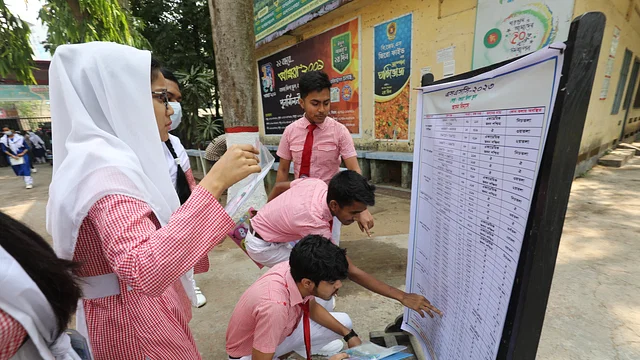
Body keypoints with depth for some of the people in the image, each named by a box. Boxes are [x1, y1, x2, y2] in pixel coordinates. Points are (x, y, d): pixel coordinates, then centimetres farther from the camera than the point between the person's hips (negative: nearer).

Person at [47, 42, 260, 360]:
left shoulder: (110, 155, 6)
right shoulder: (105, 164, -27)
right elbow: (144, 272, -42)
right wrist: (214, 183, -41)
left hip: (145, 308, 9)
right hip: (138, 318, -9)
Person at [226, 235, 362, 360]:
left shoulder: (298, 270, -21)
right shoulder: (275, 305, -41)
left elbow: (312, 308, 0)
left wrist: (349, 334, -4)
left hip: (282, 331, 6)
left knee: (344, 322, 1)